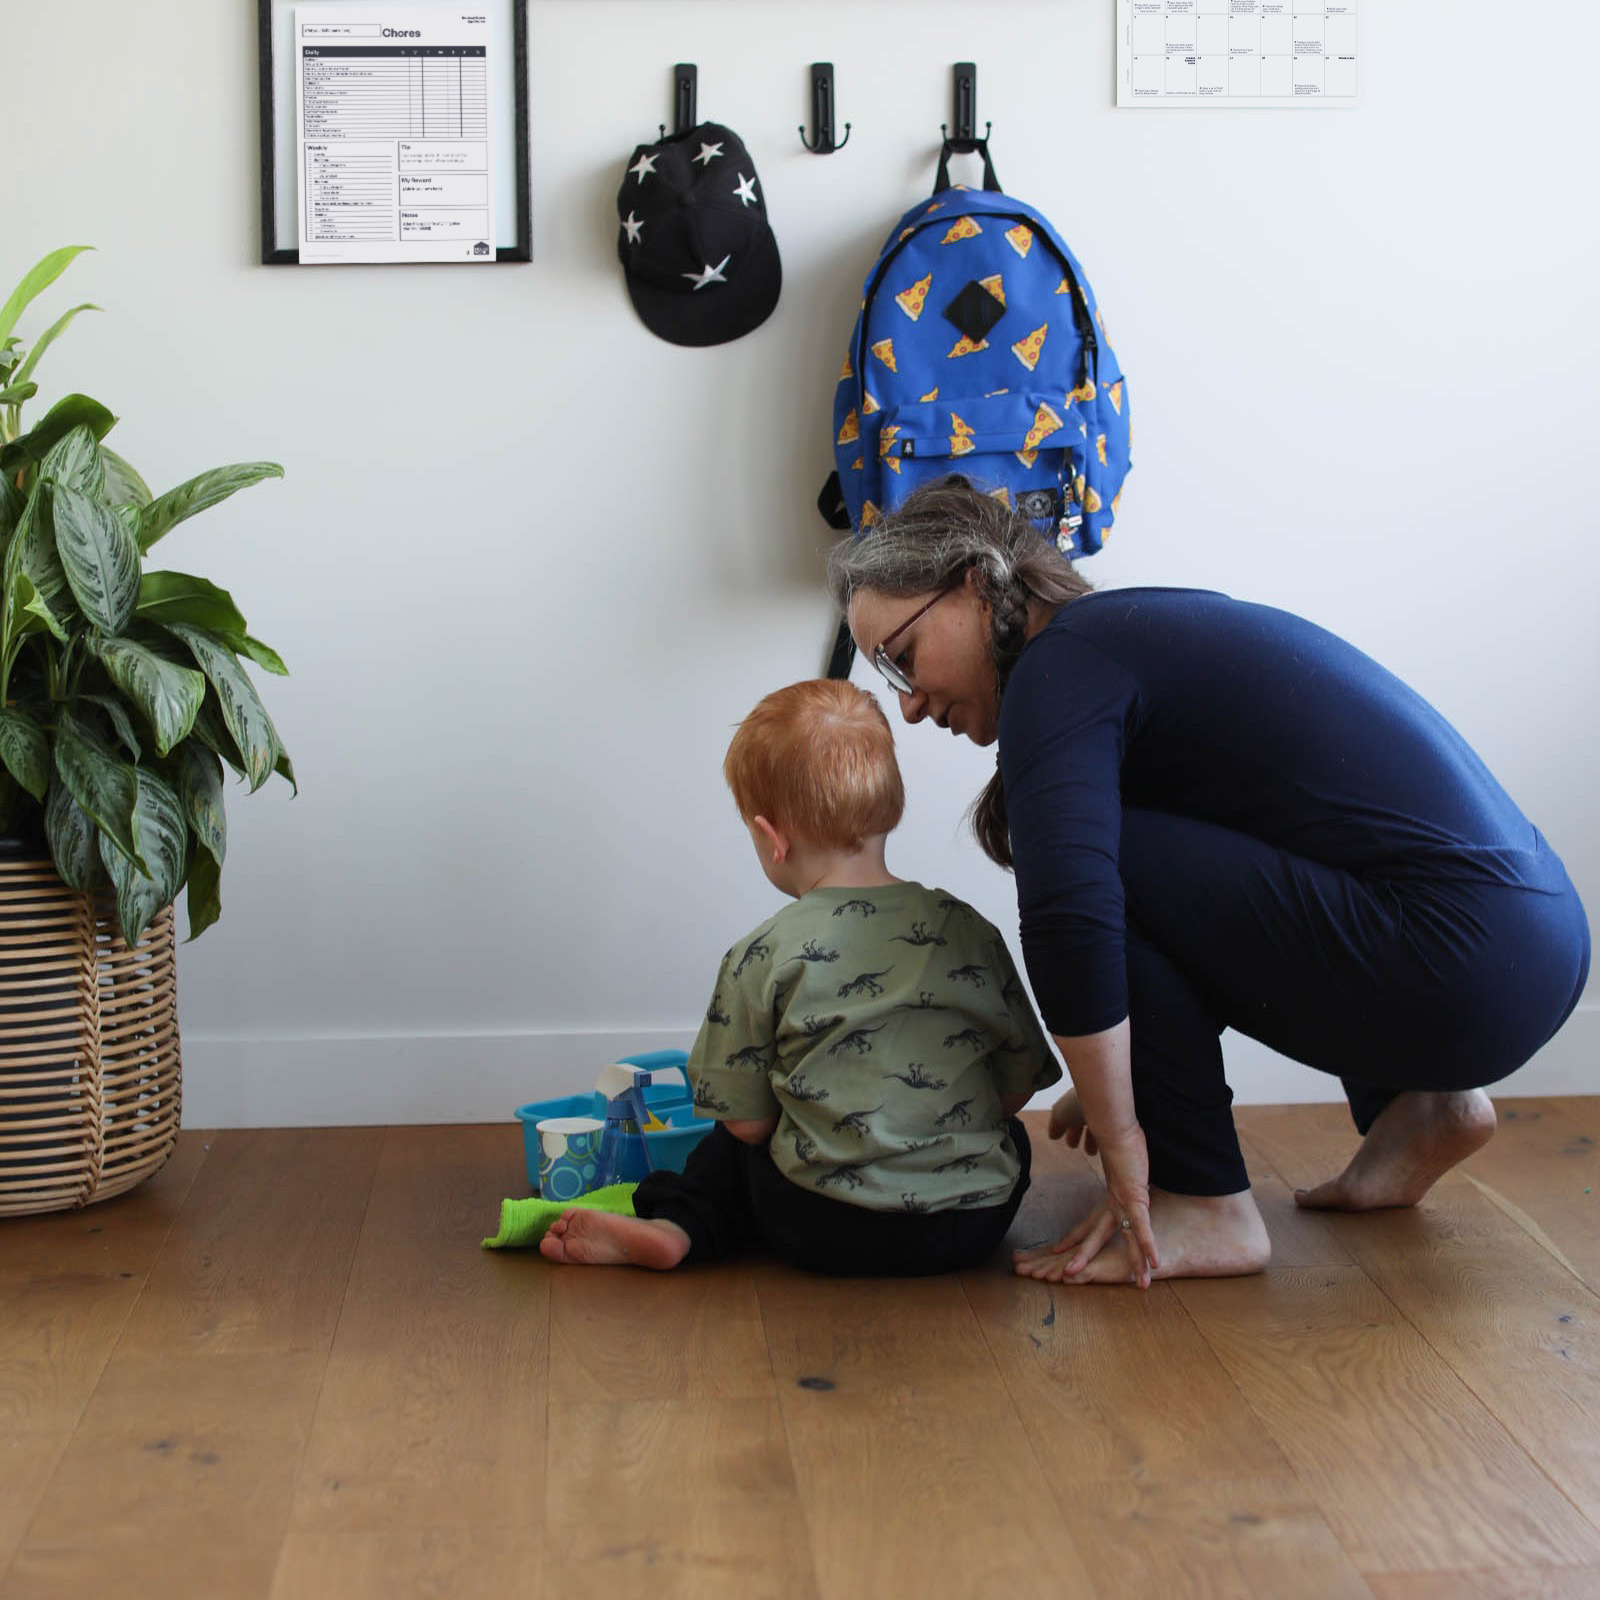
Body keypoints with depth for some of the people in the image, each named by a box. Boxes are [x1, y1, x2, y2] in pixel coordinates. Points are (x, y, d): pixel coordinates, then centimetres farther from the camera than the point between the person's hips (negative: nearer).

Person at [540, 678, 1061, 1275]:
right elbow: (1018, 1089, 6)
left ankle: (672, 1224, 5)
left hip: (828, 1233, -2)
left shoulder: (762, 959, -7)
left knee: (731, 1151, 28)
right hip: (977, 1224, 2)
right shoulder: (970, 932, 1)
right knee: (1008, 1136, 35)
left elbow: (747, 1121, -4)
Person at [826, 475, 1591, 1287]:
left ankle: (1208, 1211, -4)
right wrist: (1109, 1089, 31)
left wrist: (1120, 1136, -15)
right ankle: (1422, 1104, 20)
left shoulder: (1058, 664, -9)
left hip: (1465, 965, -10)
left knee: (1095, 859, -13)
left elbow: (1068, 913, -25)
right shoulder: (1137, 625, 19)